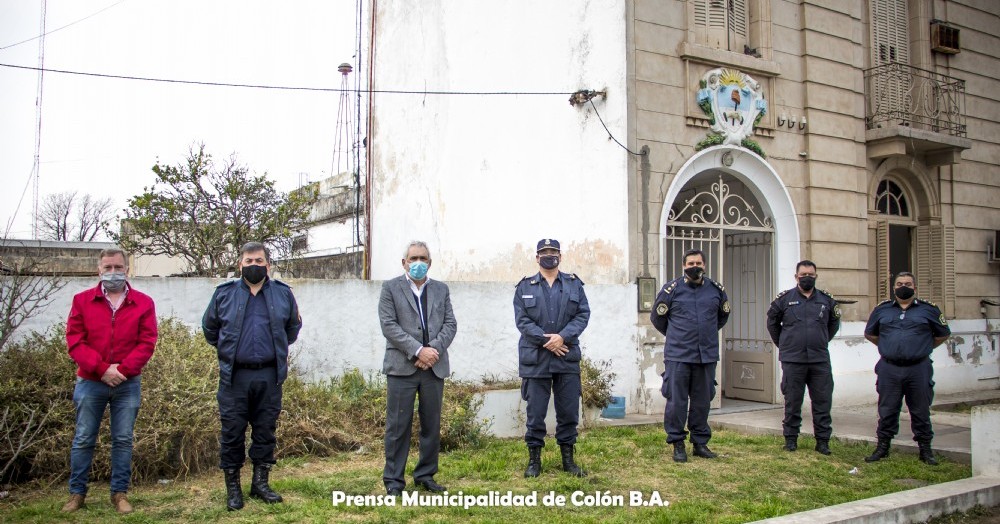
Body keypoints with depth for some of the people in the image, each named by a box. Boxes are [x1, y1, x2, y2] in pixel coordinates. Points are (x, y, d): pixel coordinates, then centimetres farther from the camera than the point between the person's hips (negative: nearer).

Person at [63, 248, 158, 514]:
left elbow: (147, 342, -3)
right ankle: (77, 492, 19)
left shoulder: (143, 303, 2)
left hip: (128, 384, 0)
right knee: (83, 440, 8)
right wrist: (101, 369, -14)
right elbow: (75, 341, -4)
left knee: (123, 440, 5)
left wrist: (122, 369, -14)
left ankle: (119, 493, 14)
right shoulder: (82, 300, 3)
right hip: (90, 383, 0)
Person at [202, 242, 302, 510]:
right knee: (232, 432, 2)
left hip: (269, 375, 1)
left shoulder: (283, 294, 5)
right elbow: (209, 327, 16)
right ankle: (233, 488, 13)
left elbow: (293, 326, 20)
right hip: (234, 375, -1)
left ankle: (261, 483, 20)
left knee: (266, 430, 8)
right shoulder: (224, 293, 3)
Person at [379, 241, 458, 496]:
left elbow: (450, 324, 8)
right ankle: (393, 479, 8)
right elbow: (389, 325, -6)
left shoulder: (441, 289, 16)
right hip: (402, 366, -3)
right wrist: (418, 350, -15)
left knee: (432, 424, 8)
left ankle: (426, 475, 20)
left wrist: (434, 349, -9)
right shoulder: (390, 288, 4)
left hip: (435, 366, 4)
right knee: (398, 425, -1)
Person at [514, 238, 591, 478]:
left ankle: (568, 458, 20)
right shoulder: (525, 287, 6)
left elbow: (583, 314, 1)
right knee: (535, 411, 3)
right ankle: (534, 459, 14)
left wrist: (562, 337, -14)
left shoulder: (574, 284, 10)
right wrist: (545, 340, -15)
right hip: (535, 358, -1)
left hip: (567, 356, 2)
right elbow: (522, 320, -3)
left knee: (569, 411, 7)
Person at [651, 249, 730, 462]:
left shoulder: (716, 290, 6)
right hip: (678, 356, -3)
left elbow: (723, 316, 25)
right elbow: (657, 317, 9)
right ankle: (677, 444, 9)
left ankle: (700, 442, 21)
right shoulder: (671, 289, -3)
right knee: (677, 401, -1)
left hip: (707, 355, 3)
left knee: (702, 401, 10)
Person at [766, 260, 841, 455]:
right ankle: (791, 438, 16)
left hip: (820, 360, 2)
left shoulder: (826, 300, 7)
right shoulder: (784, 298, 1)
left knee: (823, 401, 3)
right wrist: (783, 344, 13)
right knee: (792, 402, 5)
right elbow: (772, 323, 13)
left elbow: (834, 323, 22)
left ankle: (823, 440, 12)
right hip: (792, 360, -2)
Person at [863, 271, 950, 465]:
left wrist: (924, 348, 11)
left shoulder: (928, 310, 4)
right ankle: (882, 447, 16)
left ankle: (925, 449, 17)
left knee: (921, 411, 6)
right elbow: (870, 333, 21)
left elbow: (943, 334, 15)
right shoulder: (882, 310, 8)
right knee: (887, 411, 7)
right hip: (889, 369, 1)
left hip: (919, 369, -1)